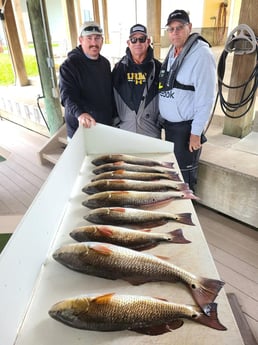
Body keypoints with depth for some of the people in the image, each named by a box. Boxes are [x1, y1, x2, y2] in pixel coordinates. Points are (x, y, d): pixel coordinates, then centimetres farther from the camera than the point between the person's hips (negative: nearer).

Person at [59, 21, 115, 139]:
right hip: (80, 129, -5)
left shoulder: (105, 63, 9)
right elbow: (67, 95, -23)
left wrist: (114, 116, 16)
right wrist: (79, 113, -42)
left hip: (106, 126, 6)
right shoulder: (69, 65, -12)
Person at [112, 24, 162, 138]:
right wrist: (116, 122, 0)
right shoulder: (119, 67, 1)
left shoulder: (157, 67, -1)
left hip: (151, 131, 0)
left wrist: (161, 122, -3)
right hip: (124, 130, 1)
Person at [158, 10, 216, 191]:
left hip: (186, 126, -7)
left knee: (185, 173, 4)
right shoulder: (172, 52, 9)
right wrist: (162, 118, 13)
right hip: (169, 124, 8)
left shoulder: (201, 54, -15)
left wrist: (196, 132, -18)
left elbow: (206, 98, -18)